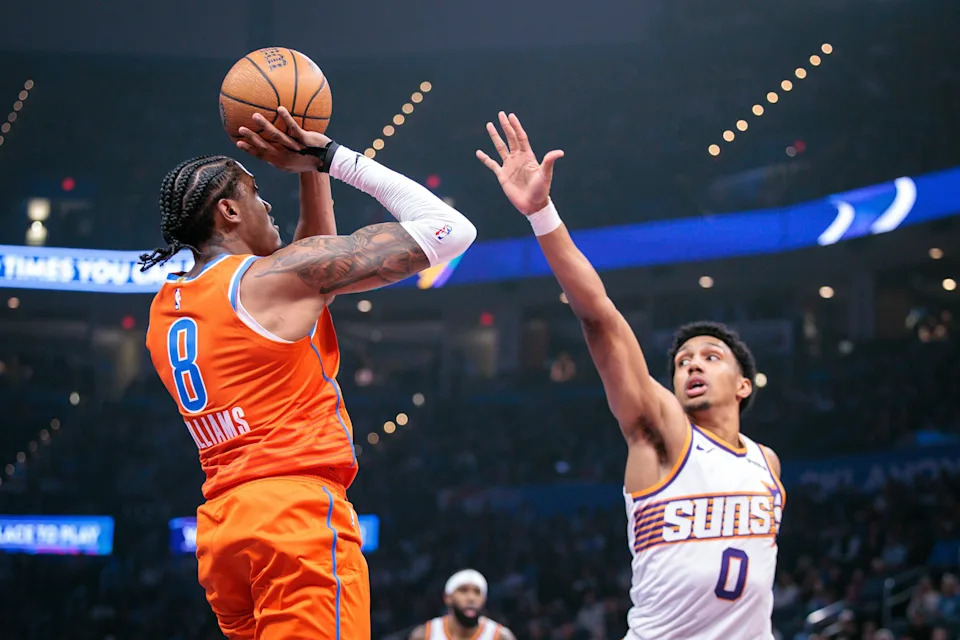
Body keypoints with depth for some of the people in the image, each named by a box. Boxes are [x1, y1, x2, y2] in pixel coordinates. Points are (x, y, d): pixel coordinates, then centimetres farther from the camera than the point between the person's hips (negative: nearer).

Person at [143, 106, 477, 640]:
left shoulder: (166, 306, 18)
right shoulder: (278, 274, -4)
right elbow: (447, 231, -3)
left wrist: (312, 168, 28)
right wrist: (332, 156, 5)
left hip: (219, 526, 8)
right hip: (297, 514, -8)